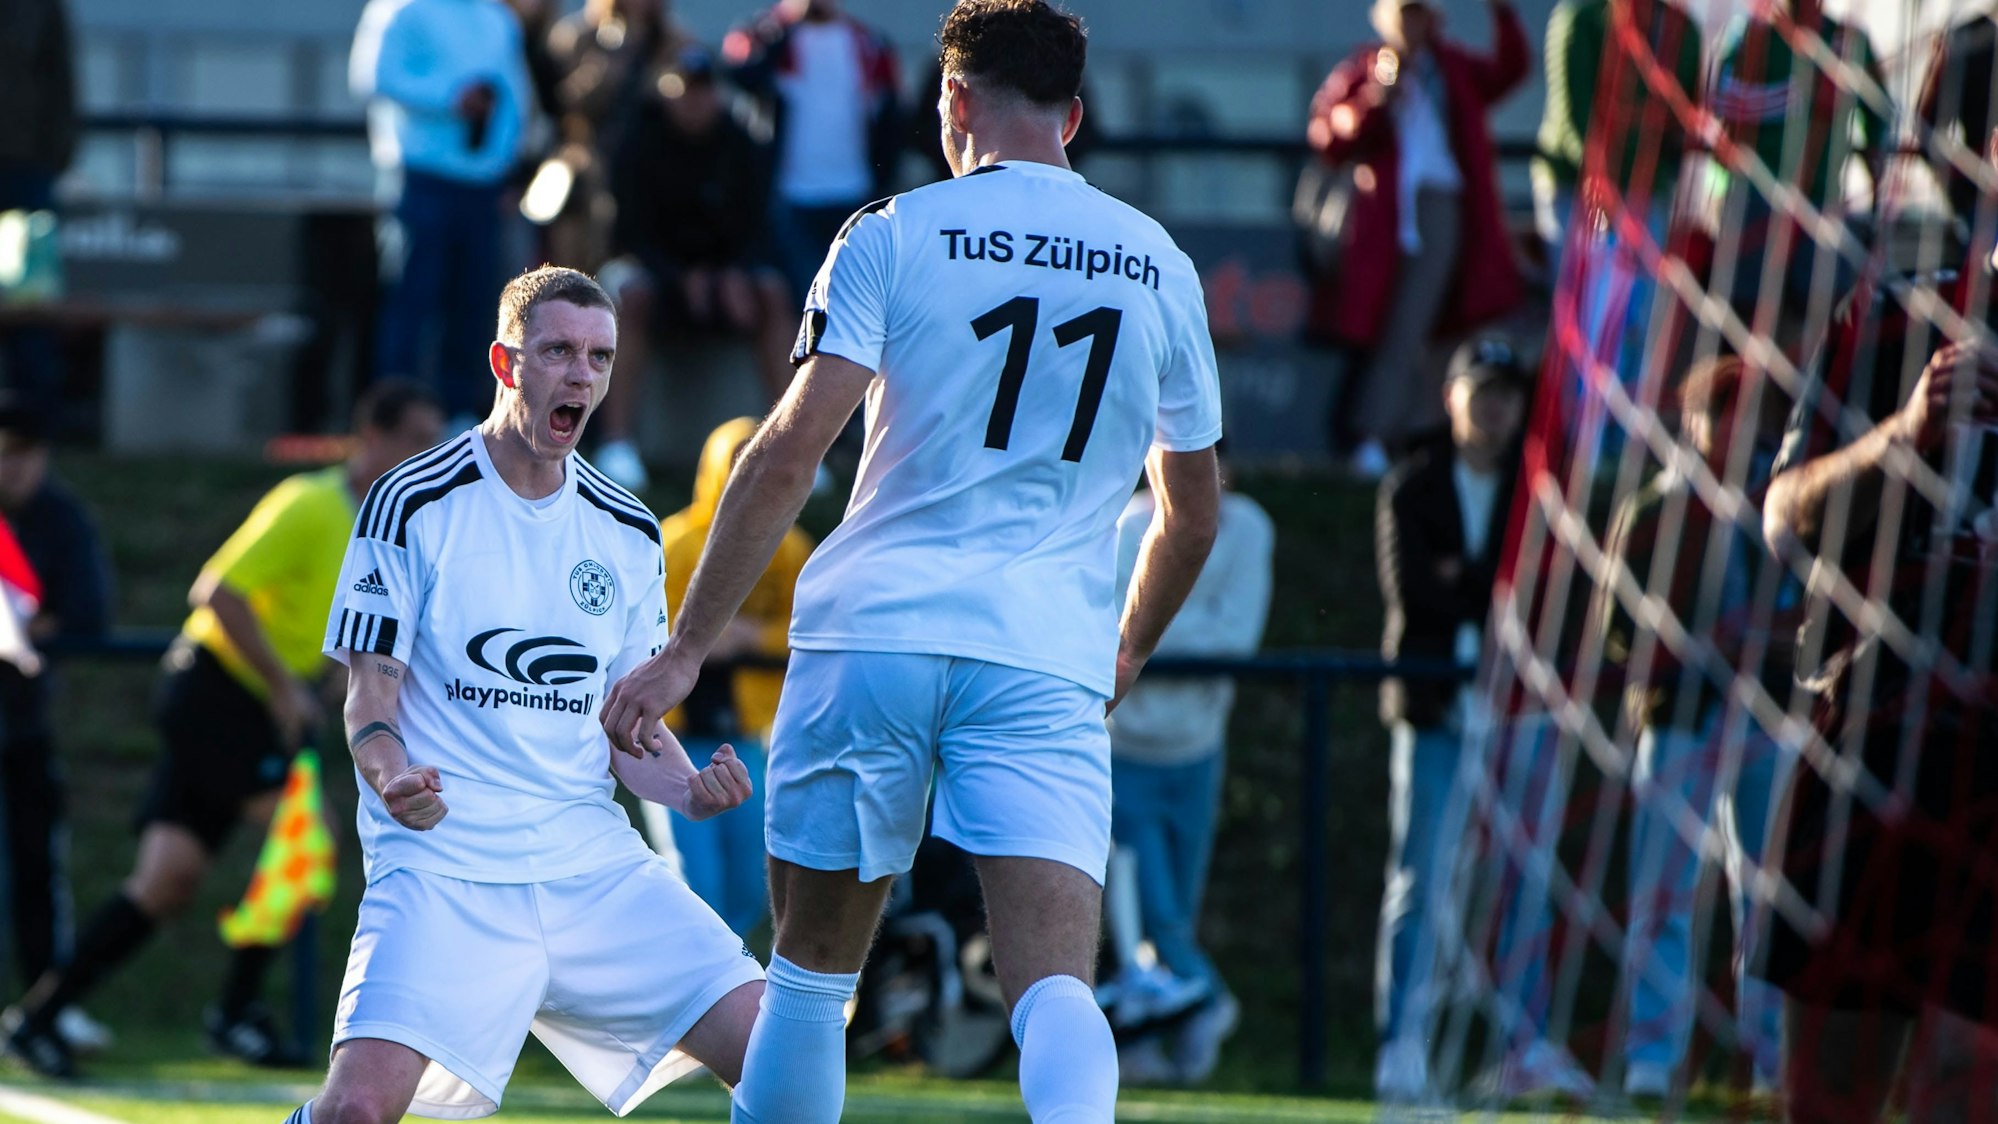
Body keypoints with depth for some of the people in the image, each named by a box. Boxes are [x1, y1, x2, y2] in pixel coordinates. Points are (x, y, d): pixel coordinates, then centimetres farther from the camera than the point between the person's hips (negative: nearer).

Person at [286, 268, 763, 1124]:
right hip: (441, 862, -5)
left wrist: (690, 789, -5)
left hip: (592, 858, 5)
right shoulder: (412, 505, -1)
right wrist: (392, 777, -23)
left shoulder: (627, 532, 13)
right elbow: (368, 697, -2)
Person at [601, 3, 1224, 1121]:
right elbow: (1194, 512, 23)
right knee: (1055, 982, -12)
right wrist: (1128, 653, 40)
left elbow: (790, 452, -6)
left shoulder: (895, 235, 3)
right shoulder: (1161, 267, 13)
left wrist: (686, 650, -4)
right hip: (1050, 653, 1)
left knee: (812, 969, 14)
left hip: (875, 625, -1)